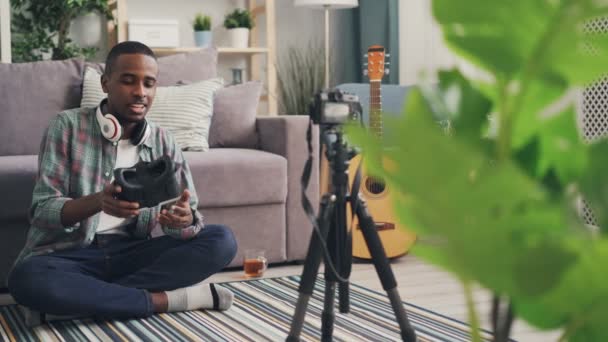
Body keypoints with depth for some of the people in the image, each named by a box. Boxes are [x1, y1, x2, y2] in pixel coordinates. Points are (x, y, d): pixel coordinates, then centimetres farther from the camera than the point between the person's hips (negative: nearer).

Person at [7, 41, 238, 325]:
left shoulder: (163, 142, 6)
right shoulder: (67, 126, -4)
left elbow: (191, 216, 1)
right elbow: (41, 211, -12)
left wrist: (185, 220, -26)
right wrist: (98, 201, -33)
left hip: (134, 253, 4)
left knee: (221, 240, -18)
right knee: (27, 279, -37)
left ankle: (83, 299, -24)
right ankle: (166, 299, -26)